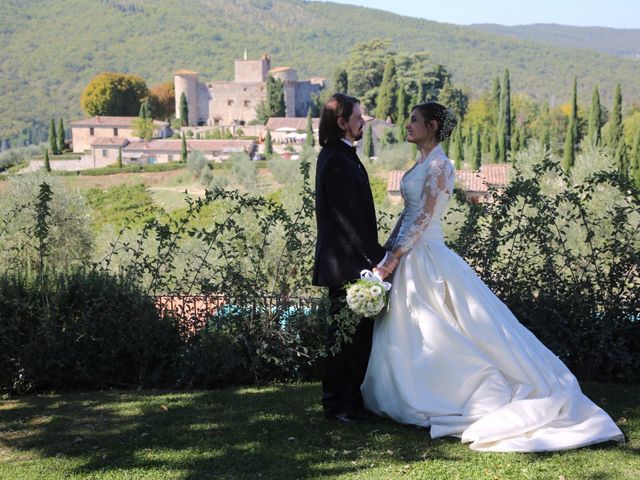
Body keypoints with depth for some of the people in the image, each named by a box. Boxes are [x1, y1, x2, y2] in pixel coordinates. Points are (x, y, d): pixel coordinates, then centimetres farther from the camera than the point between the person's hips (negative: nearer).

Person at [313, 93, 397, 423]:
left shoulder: (341, 157, 15)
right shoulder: (336, 161, -18)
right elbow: (349, 218, -21)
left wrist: (375, 253, 19)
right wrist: (380, 256, -18)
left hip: (351, 261, 10)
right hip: (345, 263, -10)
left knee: (357, 331, 14)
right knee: (347, 333, -2)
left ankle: (350, 399, 23)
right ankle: (339, 404, 7)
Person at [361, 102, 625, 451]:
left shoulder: (438, 165, -14)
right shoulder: (421, 164, 14)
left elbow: (423, 217, -19)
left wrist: (394, 256, -19)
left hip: (425, 257, -10)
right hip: (410, 257, 10)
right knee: (405, 336, 12)